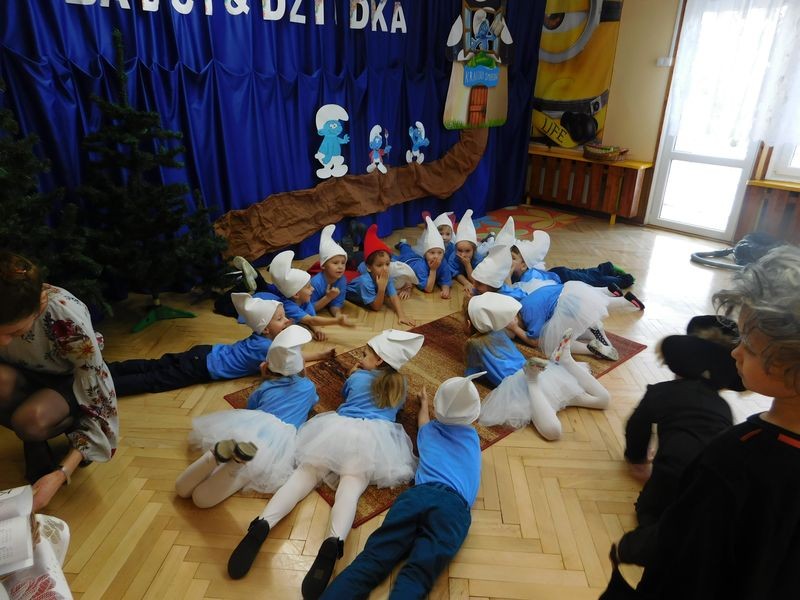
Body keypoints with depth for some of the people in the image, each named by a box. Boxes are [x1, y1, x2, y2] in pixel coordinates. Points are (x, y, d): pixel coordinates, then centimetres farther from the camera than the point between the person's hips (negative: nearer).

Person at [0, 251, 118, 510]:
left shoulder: (68, 319, -36)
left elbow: (101, 404, -30)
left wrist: (61, 474, -36)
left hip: (69, 381, -3)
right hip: (25, 377, 3)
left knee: (31, 420, -35)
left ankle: (73, 426, 0)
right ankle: (34, 442, -4)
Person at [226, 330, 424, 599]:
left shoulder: (357, 378, 22)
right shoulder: (400, 385, 24)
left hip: (338, 428, 1)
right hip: (373, 437, 0)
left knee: (305, 473, -7)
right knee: (352, 484, -21)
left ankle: (261, 526, -32)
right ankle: (333, 542, -49)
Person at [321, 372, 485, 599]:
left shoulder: (428, 429, 31)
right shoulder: (472, 435, 29)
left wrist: (424, 402, 78)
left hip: (418, 494, 1)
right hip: (453, 506, -1)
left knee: (372, 559, -16)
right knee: (416, 576, -20)